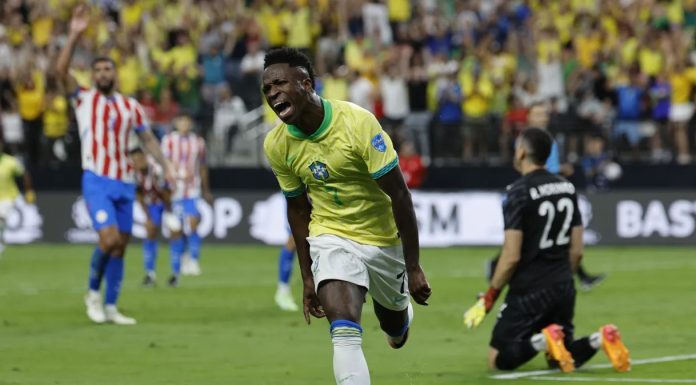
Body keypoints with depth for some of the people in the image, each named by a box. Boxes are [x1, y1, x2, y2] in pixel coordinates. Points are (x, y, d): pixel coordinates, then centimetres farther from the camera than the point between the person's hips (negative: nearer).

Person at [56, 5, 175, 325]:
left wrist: (165, 165, 4)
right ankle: (93, 293, 3)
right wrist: (75, 35, -19)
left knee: (120, 247, 4)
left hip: (125, 182, 4)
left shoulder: (130, 106, 12)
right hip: (97, 181, -4)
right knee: (109, 238, -19)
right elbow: (61, 70, -12)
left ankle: (110, 308, 11)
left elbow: (147, 138, 18)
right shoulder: (83, 99, 2)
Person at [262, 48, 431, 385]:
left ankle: (401, 312, 58)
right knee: (345, 334, -22)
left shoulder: (357, 122, -24)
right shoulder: (276, 145, -10)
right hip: (331, 239, 1)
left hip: (384, 239, -1)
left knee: (395, 327, 20)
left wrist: (413, 267, -18)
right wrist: (307, 277, 9)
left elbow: (399, 194, -18)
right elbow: (297, 208, 6)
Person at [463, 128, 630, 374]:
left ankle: (543, 340, -23)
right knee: (559, 359, 17)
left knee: (499, 359, 1)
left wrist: (488, 300, -7)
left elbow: (512, 256, -16)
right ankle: (600, 340, -10)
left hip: (529, 291, -6)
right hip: (564, 289, 6)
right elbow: (577, 251, 10)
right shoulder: (568, 188, 8)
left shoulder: (518, 192, -13)